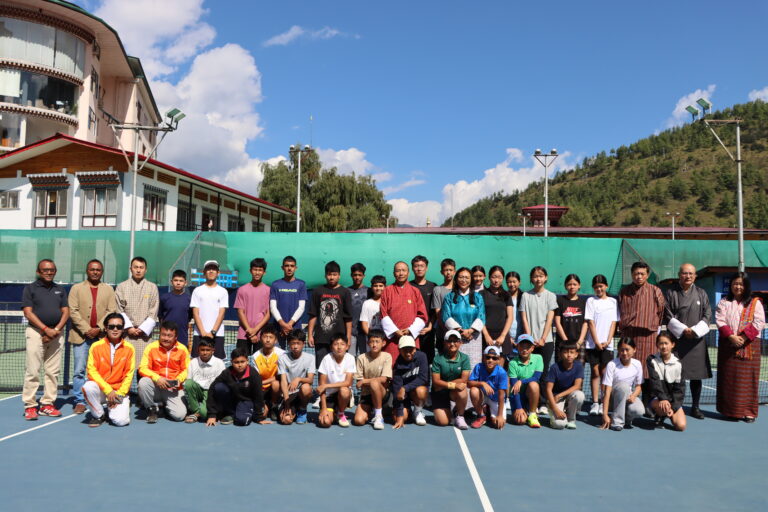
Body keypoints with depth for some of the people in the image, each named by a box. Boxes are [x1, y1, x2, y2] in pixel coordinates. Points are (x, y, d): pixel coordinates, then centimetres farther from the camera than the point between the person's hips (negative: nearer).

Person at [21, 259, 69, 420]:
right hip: (36, 332, -4)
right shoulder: (30, 288, 4)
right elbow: (28, 312, -5)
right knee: (32, 371, -5)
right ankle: (30, 405, 1)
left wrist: (56, 330, -7)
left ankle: (47, 404, 9)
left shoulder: (60, 290, 15)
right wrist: (46, 329, -15)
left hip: (56, 333, 4)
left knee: (53, 371, 4)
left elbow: (66, 312, 9)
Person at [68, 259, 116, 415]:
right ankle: (80, 401, 5)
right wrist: (86, 329, -11)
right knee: (79, 370, -1)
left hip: (101, 336, 0)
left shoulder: (108, 289, 12)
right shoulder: (77, 288, 9)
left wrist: (99, 328, -11)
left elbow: (111, 311, 2)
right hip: (81, 335, 0)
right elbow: (73, 311, -1)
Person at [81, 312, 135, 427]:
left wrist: (119, 394, -13)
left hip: (119, 392, -1)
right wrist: (108, 390, -17)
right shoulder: (96, 346, -5)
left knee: (121, 420, -22)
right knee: (88, 387, -33)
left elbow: (129, 375, -2)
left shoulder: (129, 348, -3)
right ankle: (99, 415, -5)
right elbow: (92, 371, -9)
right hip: (100, 389, 1)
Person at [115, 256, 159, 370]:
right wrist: (128, 327, -5)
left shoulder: (152, 287, 9)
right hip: (126, 332, 0)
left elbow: (153, 313, 5)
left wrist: (143, 329, -5)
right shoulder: (121, 287, 9)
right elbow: (119, 310, 4)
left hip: (145, 333, 0)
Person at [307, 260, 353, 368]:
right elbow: (313, 315, 9)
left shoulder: (344, 292, 4)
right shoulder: (318, 291, 9)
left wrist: (348, 337, -2)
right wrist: (310, 335, 4)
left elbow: (348, 318, 3)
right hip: (321, 338, 1)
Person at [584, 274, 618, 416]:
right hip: (593, 343, -1)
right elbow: (590, 323, -1)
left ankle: (603, 404, 8)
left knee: (604, 373, 1)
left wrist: (607, 341, -7)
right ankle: (595, 403, 4)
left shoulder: (612, 301, 8)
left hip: (607, 344, 1)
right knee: (595, 372, 1)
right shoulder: (591, 301, 5)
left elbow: (613, 323, 4)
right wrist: (597, 342, -9)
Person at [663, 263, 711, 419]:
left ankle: (695, 407, 16)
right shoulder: (671, 293, 3)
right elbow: (668, 316, -2)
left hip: (696, 339, 2)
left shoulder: (701, 294, 10)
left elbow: (707, 315, 5)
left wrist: (695, 330, -9)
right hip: (676, 338, -2)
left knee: (696, 374, 5)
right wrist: (683, 330, -12)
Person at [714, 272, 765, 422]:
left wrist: (743, 337, -15)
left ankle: (748, 411, 6)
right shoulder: (724, 302, 8)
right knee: (728, 378, 3)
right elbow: (720, 320, -1)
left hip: (749, 345, -1)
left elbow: (758, 323, -5)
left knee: (747, 378, -1)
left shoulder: (755, 303, 5)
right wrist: (731, 336, -16)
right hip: (728, 345, 1)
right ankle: (729, 410, 10)